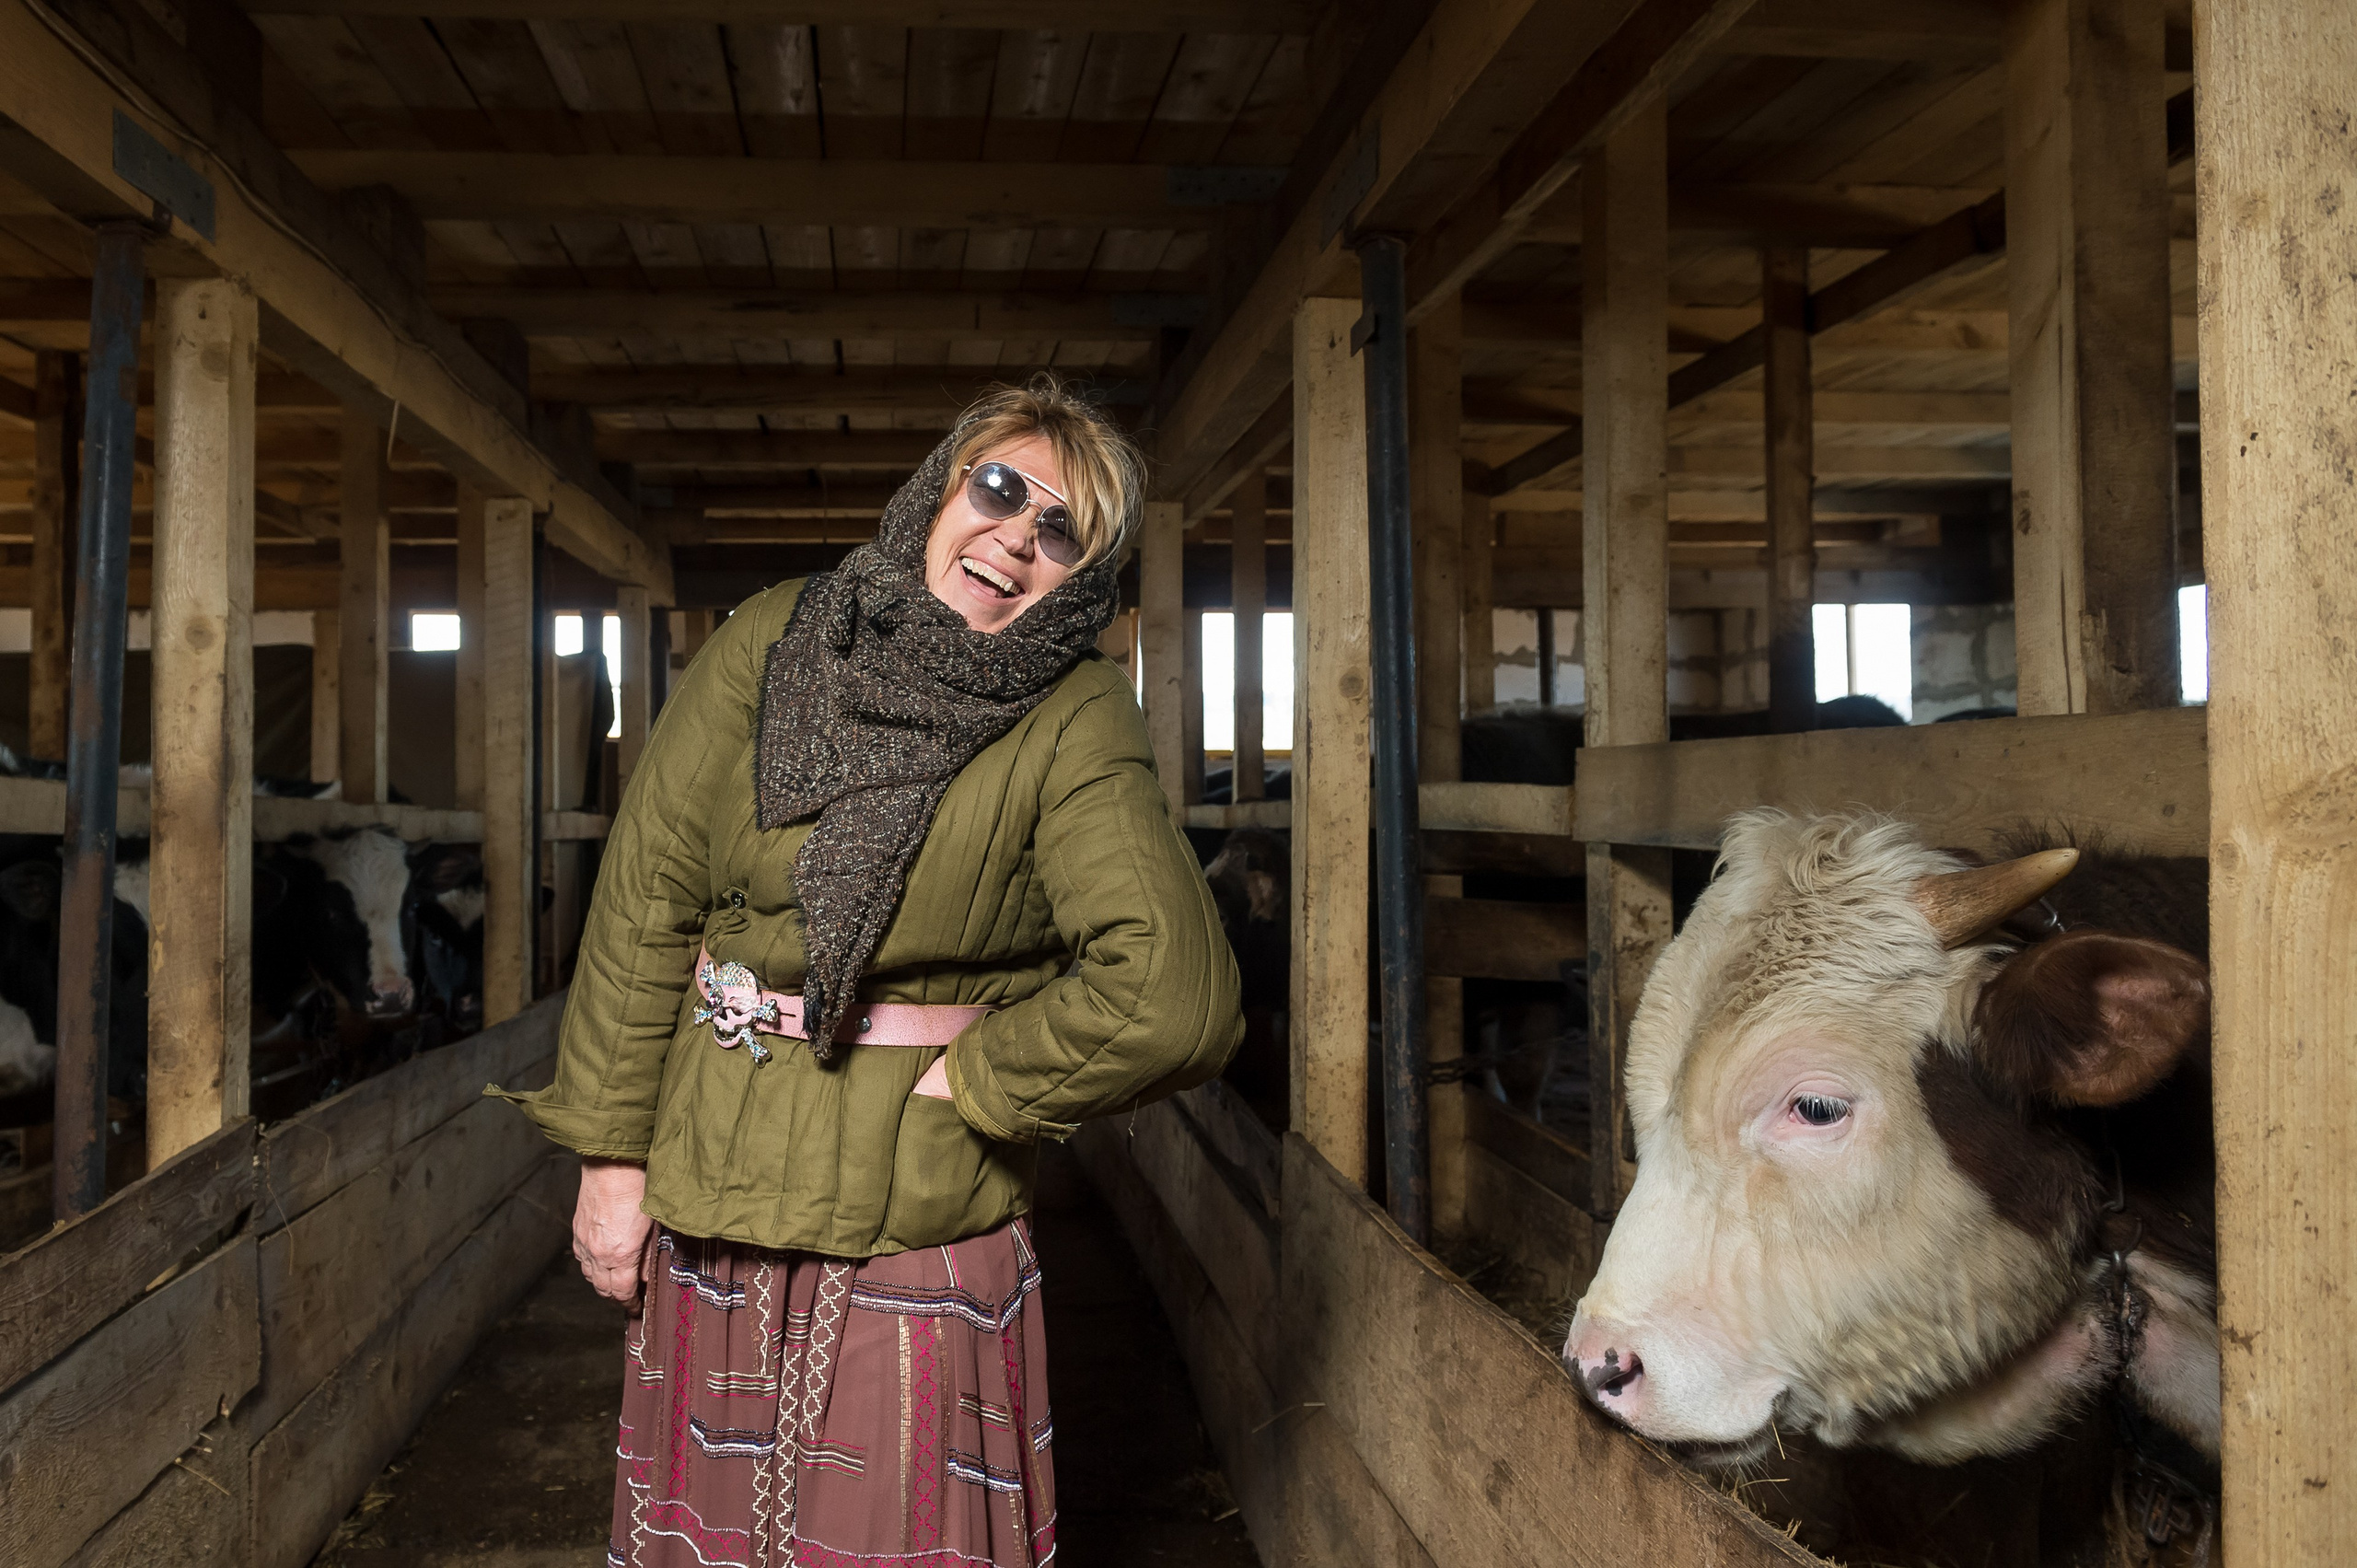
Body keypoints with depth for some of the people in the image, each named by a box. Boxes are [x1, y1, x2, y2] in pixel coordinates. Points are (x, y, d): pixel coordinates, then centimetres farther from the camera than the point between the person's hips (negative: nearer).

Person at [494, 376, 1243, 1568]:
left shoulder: (1076, 723, -13)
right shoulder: (771, 642, -6)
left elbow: (1172, 998, -24)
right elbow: (646, 899, -7)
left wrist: (971, 1085, -14)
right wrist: (611, 1156, -5)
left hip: (914, 1229, -1)